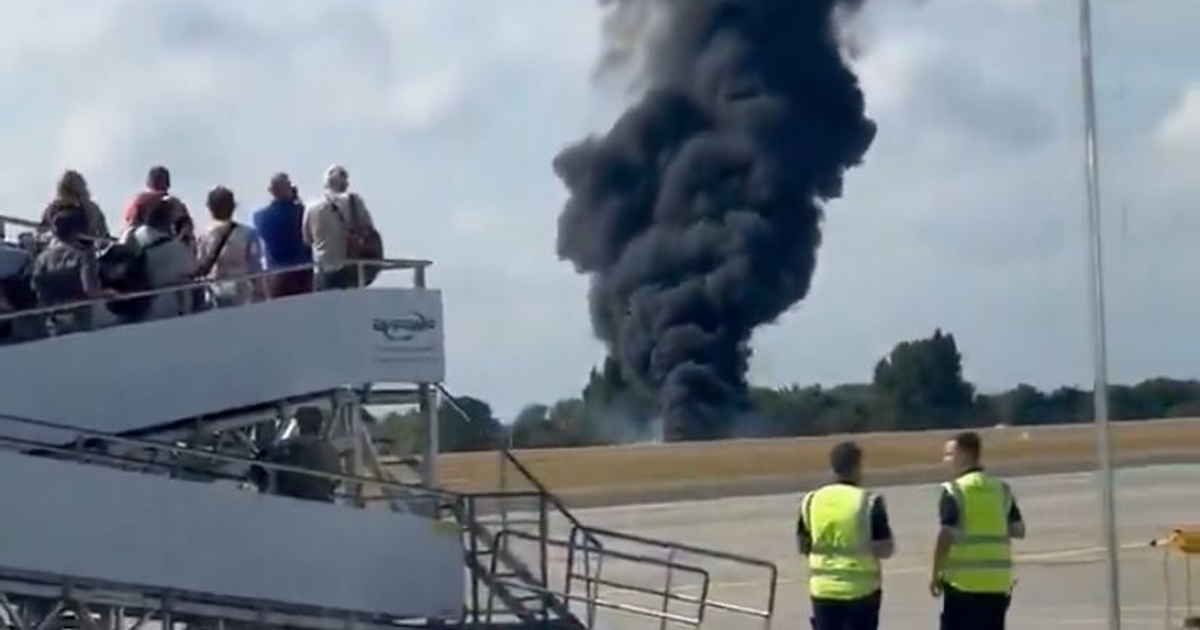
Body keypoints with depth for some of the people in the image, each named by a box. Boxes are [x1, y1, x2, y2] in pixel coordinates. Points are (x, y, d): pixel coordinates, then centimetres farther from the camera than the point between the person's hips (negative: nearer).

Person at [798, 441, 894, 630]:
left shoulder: (811, 501, 1)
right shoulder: (869, 502, -12)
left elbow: (803, 545, 9)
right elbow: (884, 550, -13)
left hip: (823, 589, 4)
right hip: (861, 589, -4)